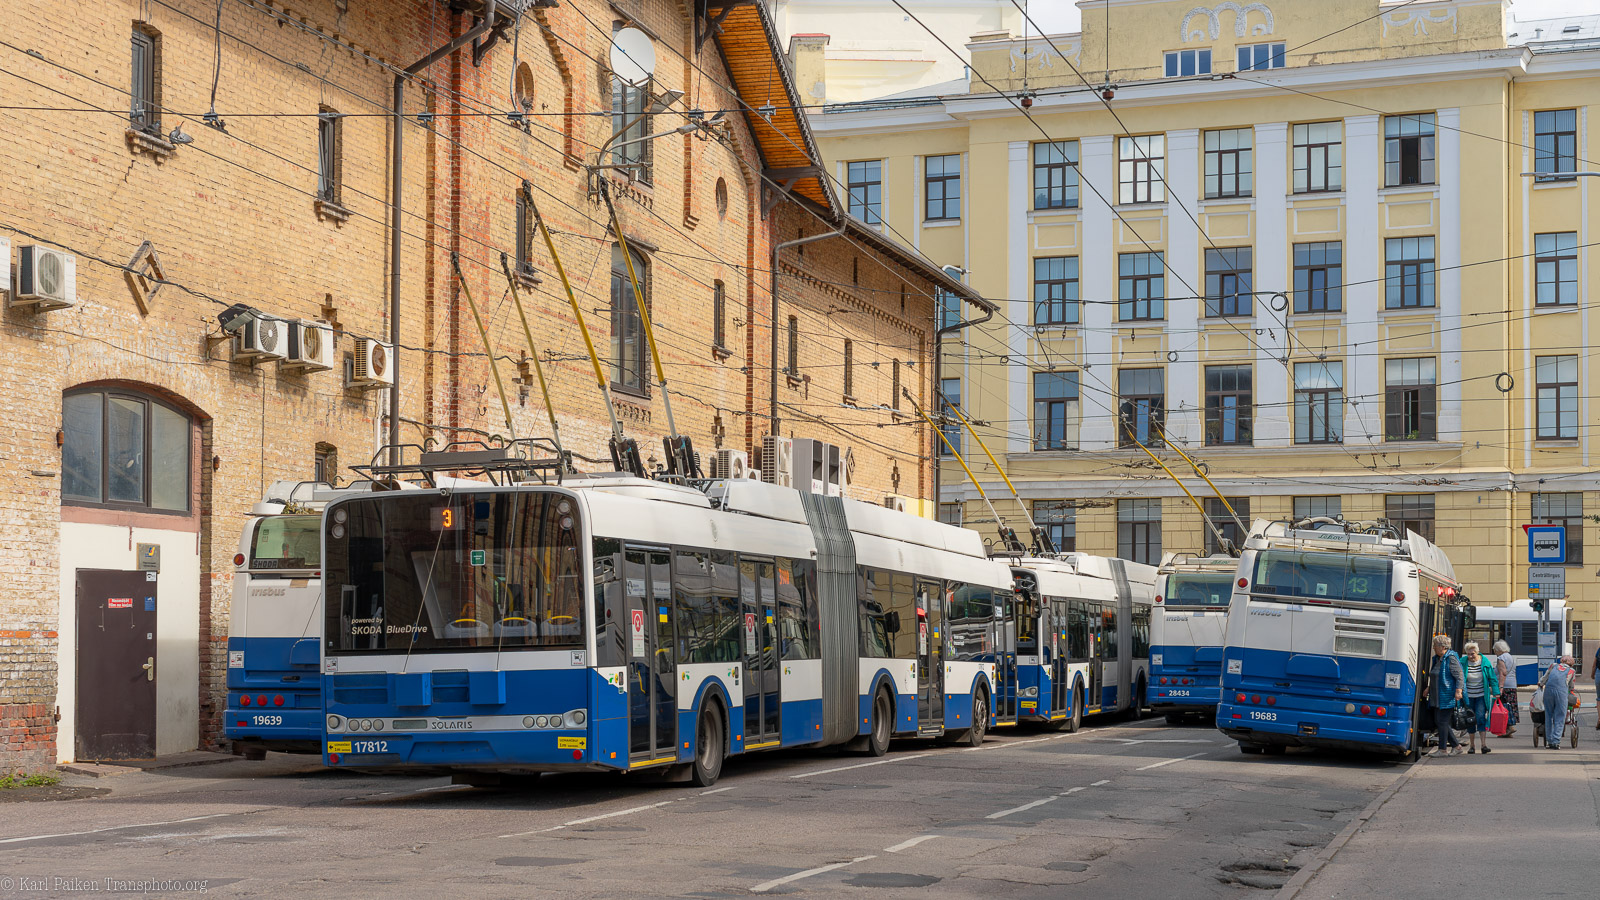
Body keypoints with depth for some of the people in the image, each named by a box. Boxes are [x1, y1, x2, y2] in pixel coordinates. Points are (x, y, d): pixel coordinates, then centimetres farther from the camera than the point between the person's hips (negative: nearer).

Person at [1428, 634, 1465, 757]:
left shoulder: (1451, 658, -13)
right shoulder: (1437, 659, 14)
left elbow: (1460, 676, -17)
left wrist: (1458, 691, -26)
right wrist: (1429, 688, 26)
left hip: (1447, 698, -9)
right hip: (1437, 698, 9)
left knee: (1442, 721, -6)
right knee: (1437, 721, 9)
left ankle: (1443, 749, 1)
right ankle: (1456, 745, 17)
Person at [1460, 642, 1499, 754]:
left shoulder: (1485, 662, -4)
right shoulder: (1462, 663, -5)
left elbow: (1492, 679, 3)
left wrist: (1496, 693, 0)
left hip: (1481, 696, -1)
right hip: (1468, 697, 1)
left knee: (1481, 718, -14)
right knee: (1470, 721, 4)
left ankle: (1484, 744, -14)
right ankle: (1472, 745, 13)